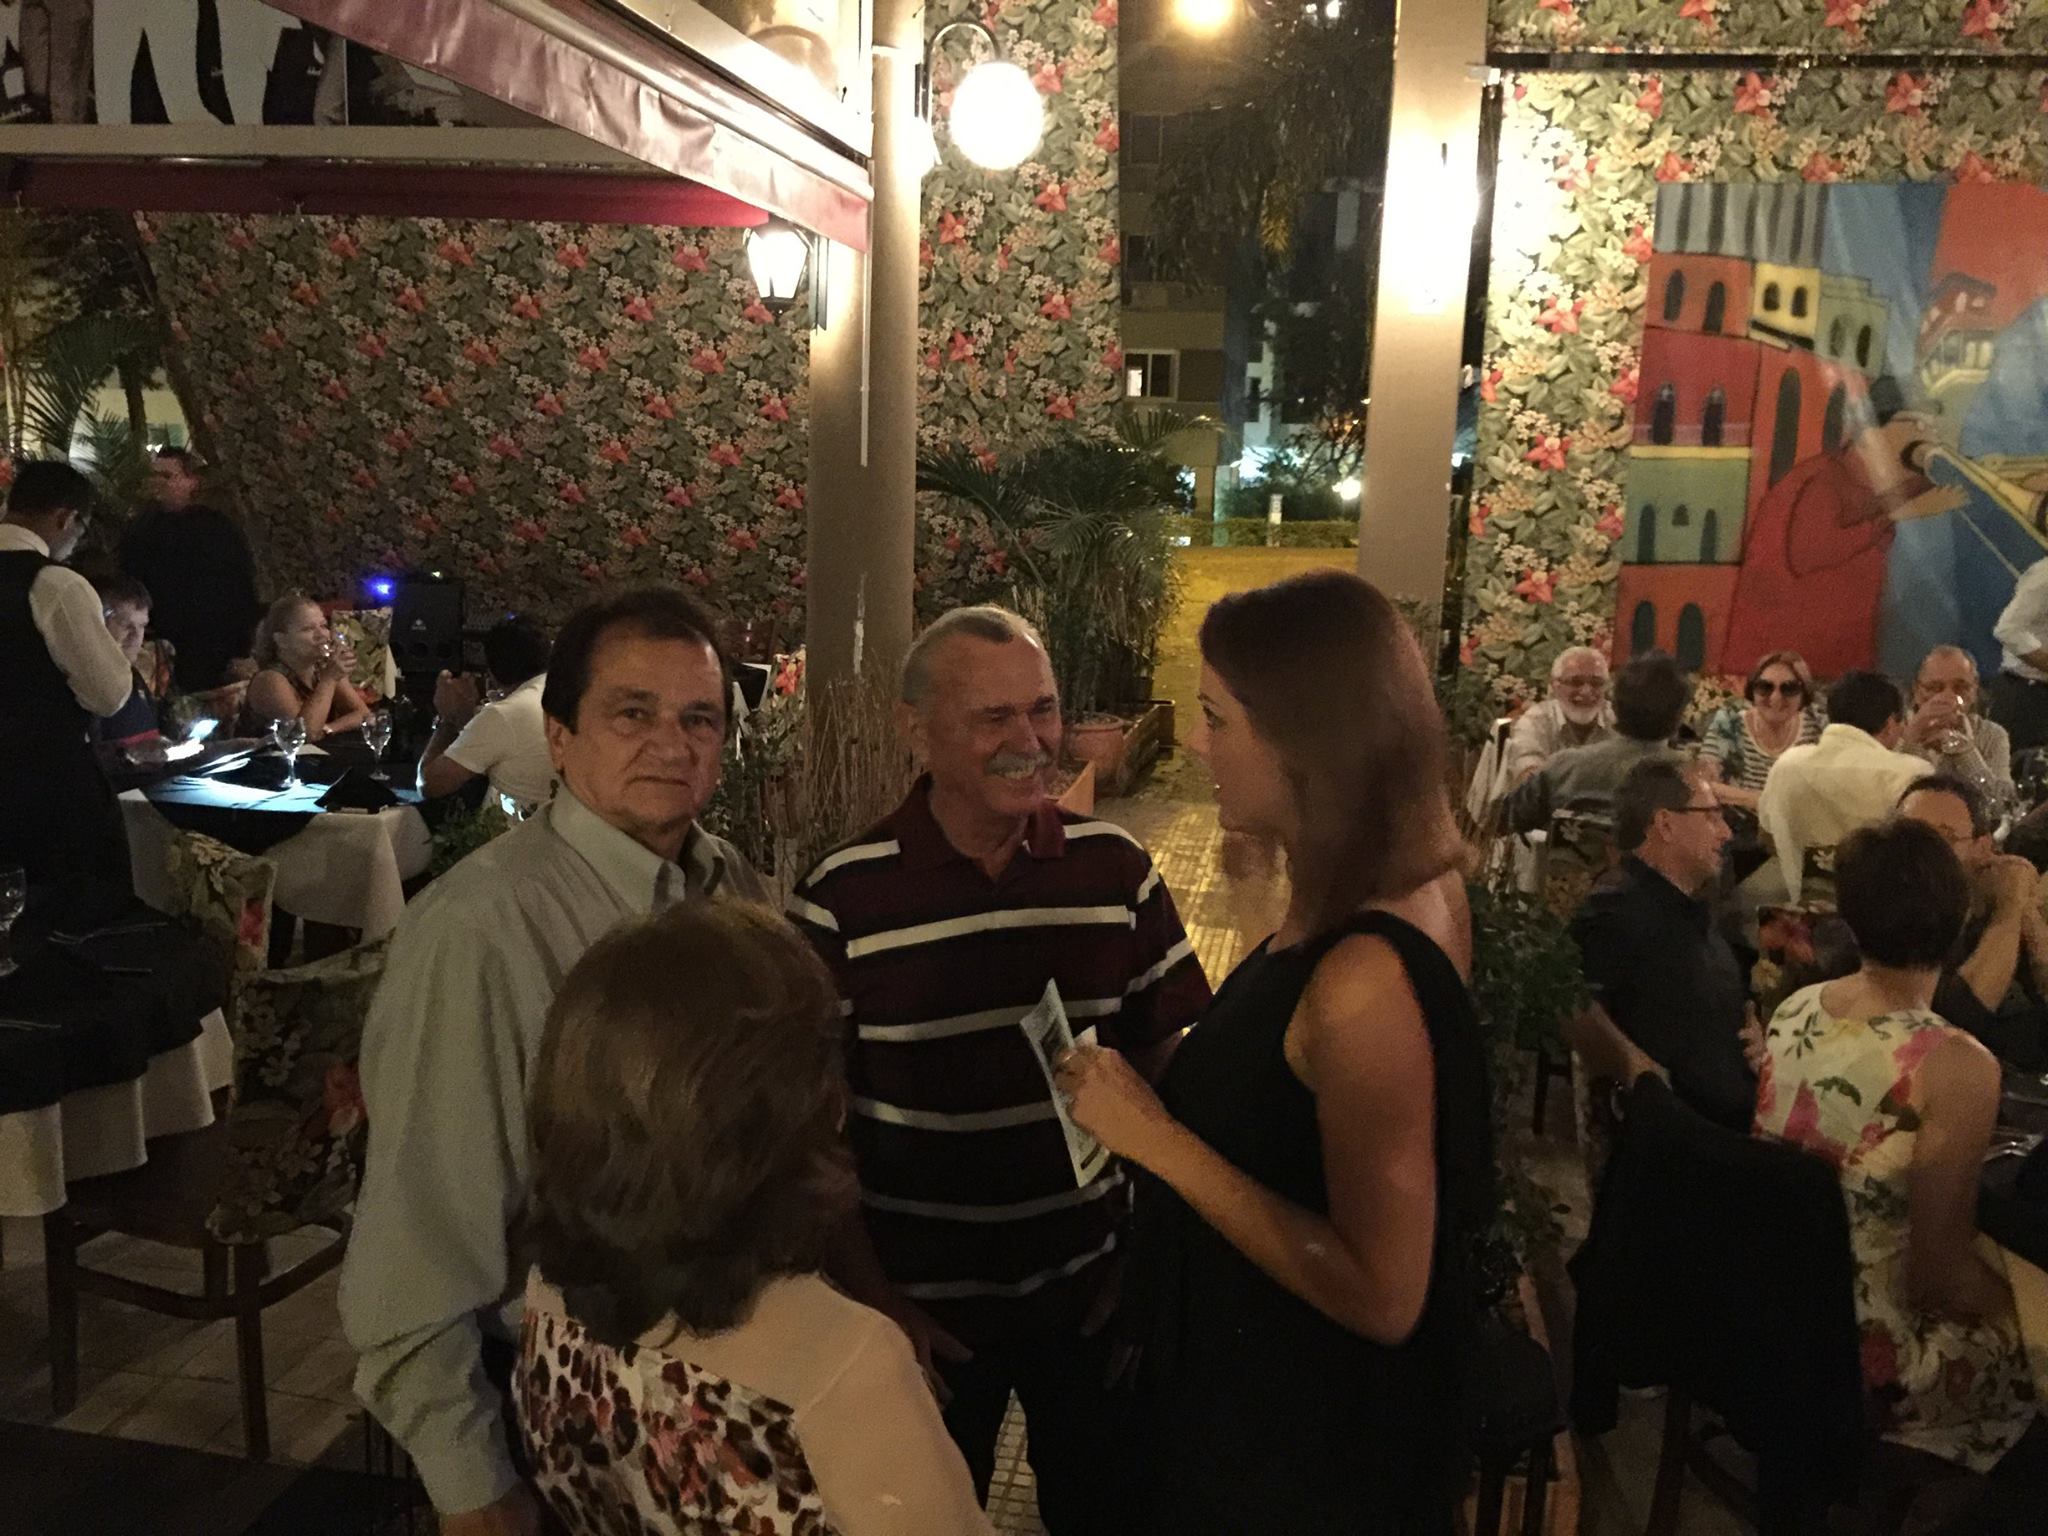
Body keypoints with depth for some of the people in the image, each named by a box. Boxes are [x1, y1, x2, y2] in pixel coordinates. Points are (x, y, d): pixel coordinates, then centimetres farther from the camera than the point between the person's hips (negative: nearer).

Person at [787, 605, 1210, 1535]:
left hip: (1089, 1291, 2)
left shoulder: (1116, 869, -6)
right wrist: (872, 1300, -8)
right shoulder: (840, 901, -14)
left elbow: (1161, 1065, 2)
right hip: (922, 1309, -1)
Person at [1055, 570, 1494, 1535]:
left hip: (1308, 1444, -8)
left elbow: (1382, 1296, -29)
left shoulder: (1368, 975, -33)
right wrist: (1155, 1098, 4)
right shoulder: (1402, 896, -5)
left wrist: (1155, 1137, -27)